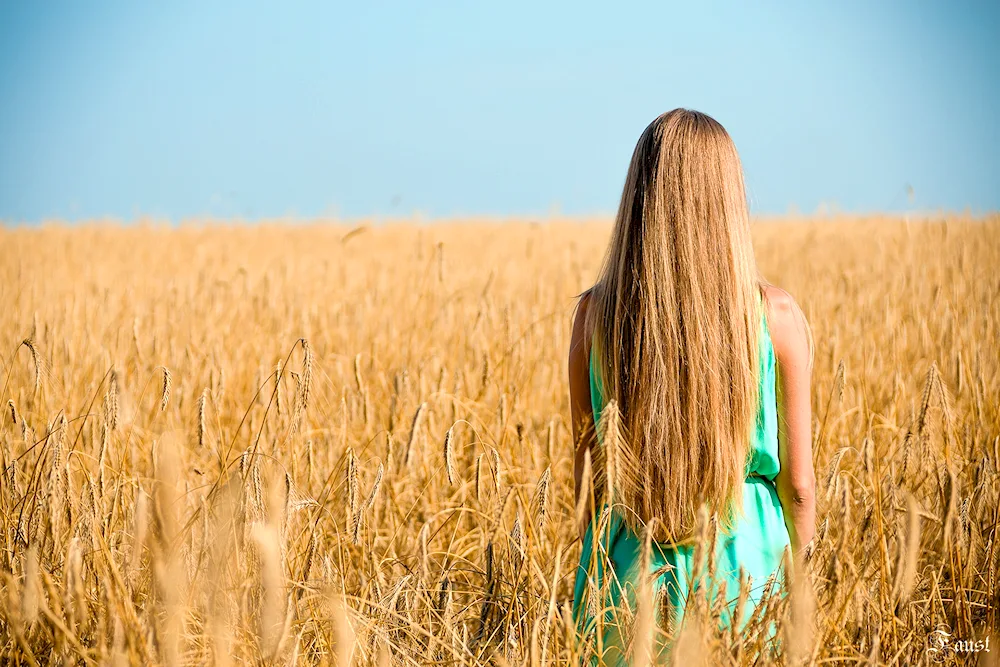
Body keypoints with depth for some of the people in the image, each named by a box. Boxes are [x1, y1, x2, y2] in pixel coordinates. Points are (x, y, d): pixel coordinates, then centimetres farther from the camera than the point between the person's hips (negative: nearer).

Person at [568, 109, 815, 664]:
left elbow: (587, 465, 0)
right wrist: (796, 577, 11)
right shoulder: (775, 316, -10)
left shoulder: (595, 312, -8)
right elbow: (798, 482, -4)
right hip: (745, 556, -1)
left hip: (632, 562, 1)